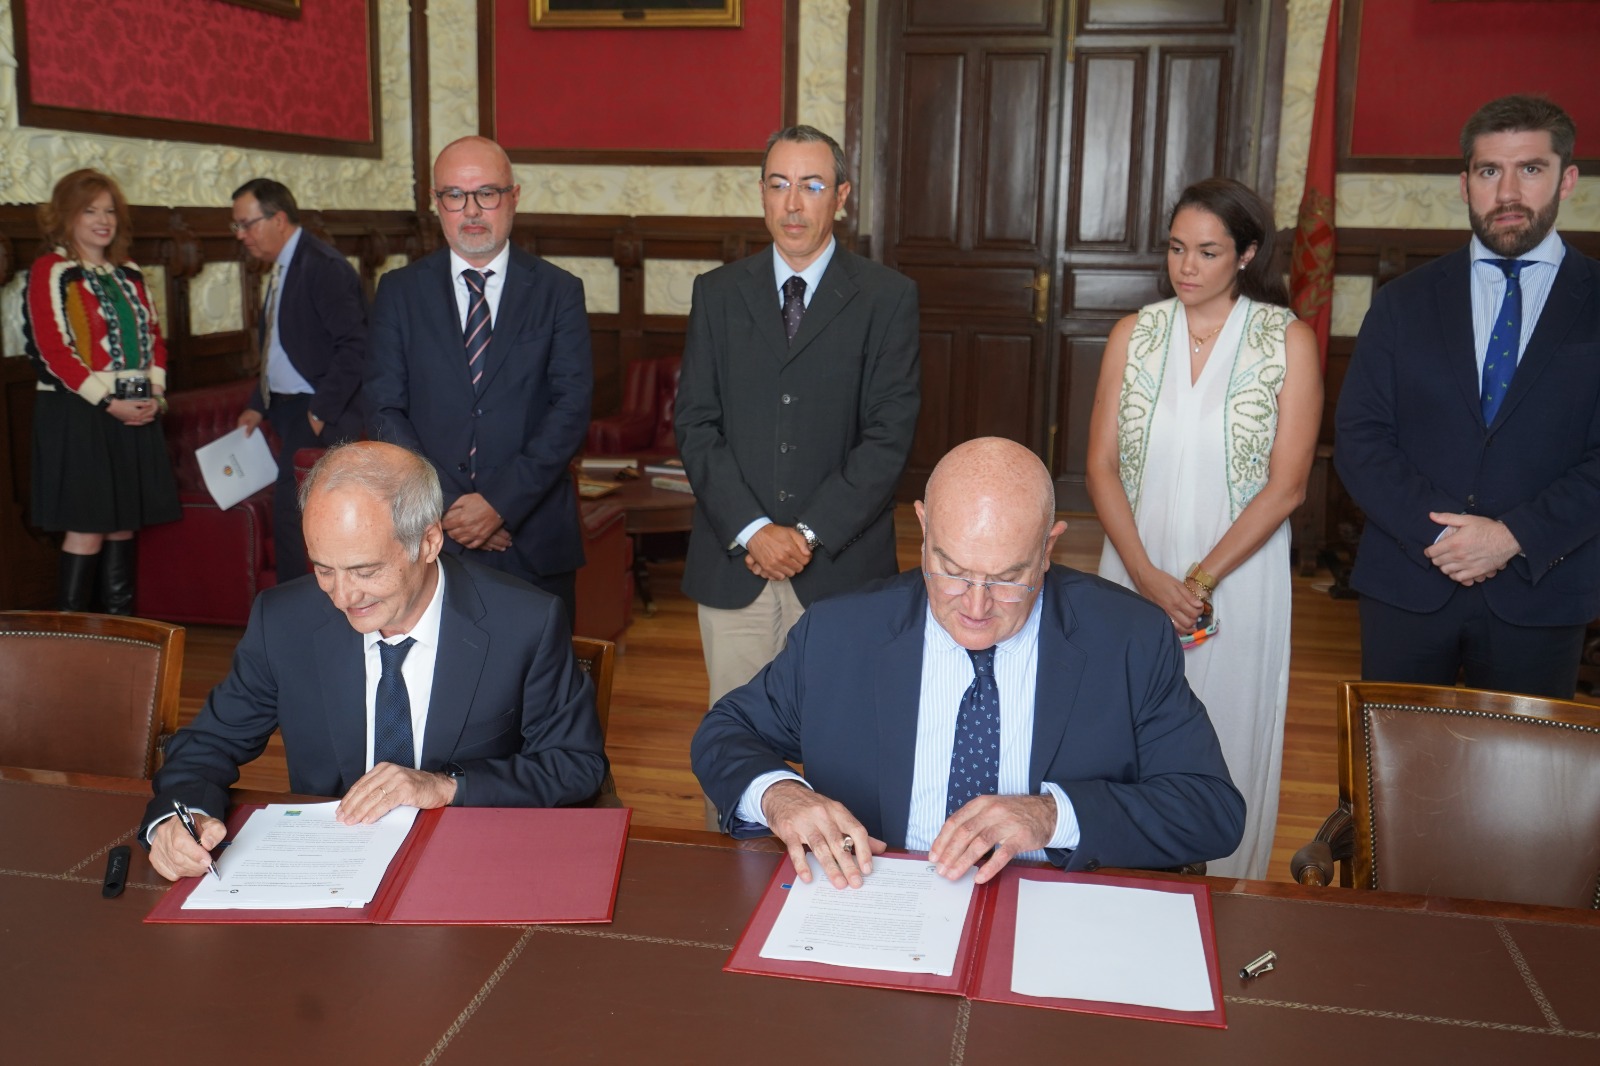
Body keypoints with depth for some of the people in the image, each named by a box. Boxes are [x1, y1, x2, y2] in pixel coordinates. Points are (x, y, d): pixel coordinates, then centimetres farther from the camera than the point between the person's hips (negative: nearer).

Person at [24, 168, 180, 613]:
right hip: (78, 414, -6)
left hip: (137, 413, 6)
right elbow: (54, 349, -13)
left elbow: (154, 335, 17)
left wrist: (155, 393, 0)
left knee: (124, 523, 9)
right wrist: (109, 403, -16)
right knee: (87, 527, -5)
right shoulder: (51, 271, -5)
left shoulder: (129, 275, 15)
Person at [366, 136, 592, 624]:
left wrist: (501, 502, -14)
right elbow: (385, 409, 1)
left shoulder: (558, 291, 4)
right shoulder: (399, 291, 7)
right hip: (430, 537, 1)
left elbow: (572, 406, -5)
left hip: (535, 542, 0)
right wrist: (446, 508, -10)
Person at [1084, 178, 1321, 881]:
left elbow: (1286, 486, -8)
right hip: (1135, 573, 2)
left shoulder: (1288, 341, -4)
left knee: (1226, 748, 6)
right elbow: (1102, 465, 0)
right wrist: (1147, 575, -12)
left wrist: (1200, 580, -14)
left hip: (1238, 579, -2)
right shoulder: (1134, 335, 3)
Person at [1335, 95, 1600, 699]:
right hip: (1406, 587, 1)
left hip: (1540, 594, -1)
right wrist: (1433, 531, -14)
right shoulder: (1402, 304, 6)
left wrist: (1515, 536, -17)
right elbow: (1357, 439, -1)